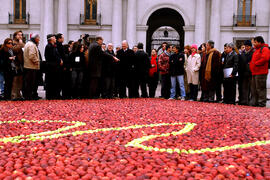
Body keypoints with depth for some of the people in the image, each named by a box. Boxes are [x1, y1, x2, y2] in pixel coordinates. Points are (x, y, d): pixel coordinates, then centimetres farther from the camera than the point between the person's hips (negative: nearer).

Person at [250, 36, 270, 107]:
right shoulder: (257, 50, 23)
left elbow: (264, 58, -23)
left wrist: (255, 63, -15)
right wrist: (251, 64, 13)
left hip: (260, 73, -10)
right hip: (254, 73, 10)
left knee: (260, 88, -7)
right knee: (254, 89, 13)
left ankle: (262, 103, -2)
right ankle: (254, 103, 20)